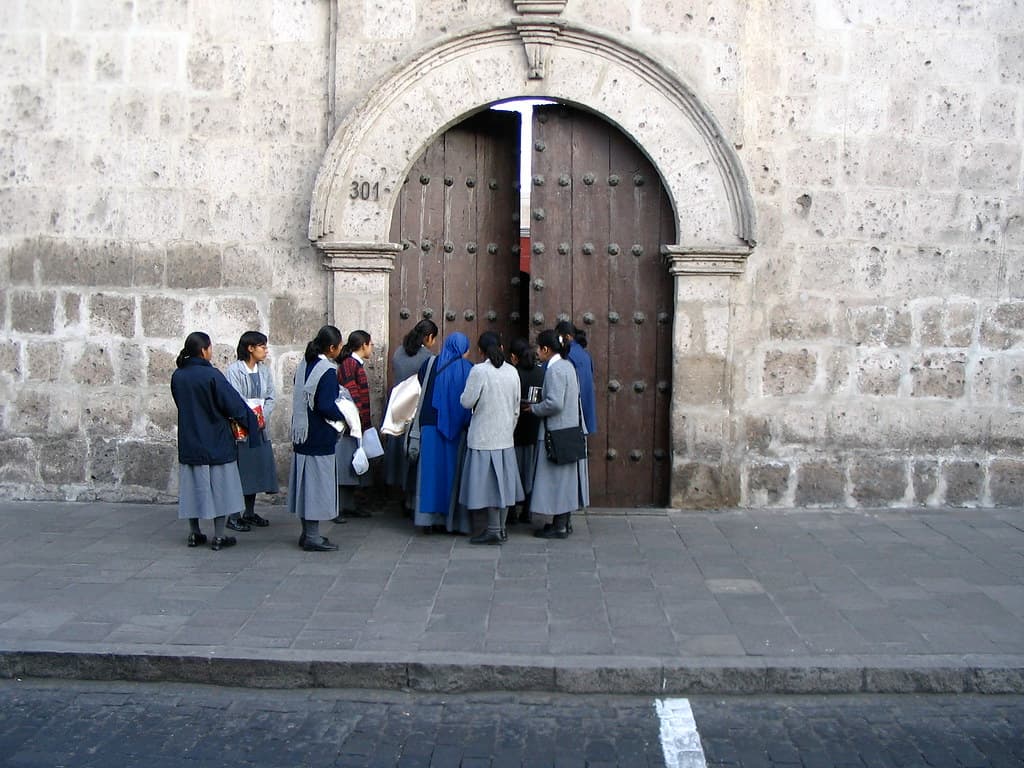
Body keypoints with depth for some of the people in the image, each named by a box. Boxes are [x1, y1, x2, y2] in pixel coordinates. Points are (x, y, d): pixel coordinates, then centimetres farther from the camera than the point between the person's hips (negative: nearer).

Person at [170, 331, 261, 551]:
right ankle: (218, 537, 7)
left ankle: (194, 533, 21)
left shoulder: (177, 376, 0)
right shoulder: (211, 375, -18)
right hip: (216, 441, -5)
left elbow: (182, 404, 12)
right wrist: (252, 421, 0)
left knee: (193, 485, 14)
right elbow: (233, 404, -15)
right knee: (219, 486, 4)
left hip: (189, 441, 6)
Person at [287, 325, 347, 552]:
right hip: (320, 438, -8)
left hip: (302, 434, 8)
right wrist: (344, 416, -5)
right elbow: (326, 407, -21)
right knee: (318, 482, -1)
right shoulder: (327, 370, -17)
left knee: (306, 482, 14)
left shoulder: (304, 365, 8)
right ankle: (312, 536, 4)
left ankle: (307, 533, 22)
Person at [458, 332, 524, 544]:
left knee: (488, 482, -1)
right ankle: (501, 528, 17)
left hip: (483, 436, -6)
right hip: (506, 436, 6)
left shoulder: (479, 371, -13)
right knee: (503, 481, 11)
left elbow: (467, 402, -12)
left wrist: (465, 395, 10)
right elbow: (516, 408, 11)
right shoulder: (512, 371, 5)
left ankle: (493, 530, 1)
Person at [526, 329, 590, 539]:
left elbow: (555, 404, -24)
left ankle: (559, 527, 3)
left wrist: (534, 409, -9)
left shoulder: (554, 370, -18)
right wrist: (538, 404, 15)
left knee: (557, 478, -3)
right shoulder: (567, 365, 11)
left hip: (557, 433, -10)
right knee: (565, 478, 14)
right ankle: (565, 522, 22)